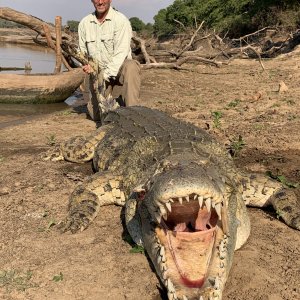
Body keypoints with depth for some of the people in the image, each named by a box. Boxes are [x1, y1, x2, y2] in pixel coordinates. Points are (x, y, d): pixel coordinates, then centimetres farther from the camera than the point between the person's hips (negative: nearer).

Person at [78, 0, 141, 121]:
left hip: (119, 70, -4)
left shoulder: (121, 20, -14)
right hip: (99, 73, 4)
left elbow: (121, 53, -21)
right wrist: (87, 65, -10)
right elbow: (82, 51, 12)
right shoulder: (84, 23, 2)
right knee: (95, 114, -2)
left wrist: (106, 75, -27)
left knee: (131, 67, -40)